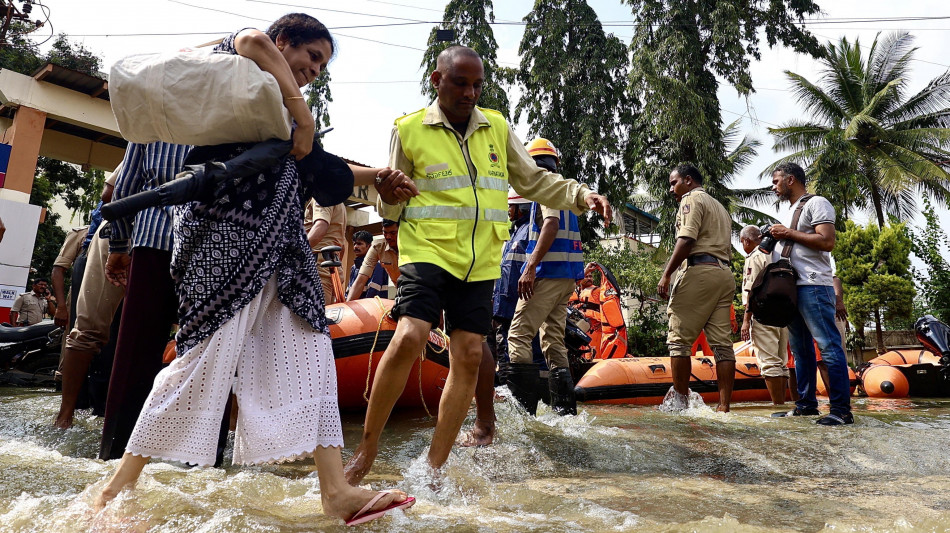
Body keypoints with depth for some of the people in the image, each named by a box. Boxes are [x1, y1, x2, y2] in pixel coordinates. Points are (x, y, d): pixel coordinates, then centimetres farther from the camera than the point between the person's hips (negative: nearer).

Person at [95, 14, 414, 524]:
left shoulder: (285, 107, 30)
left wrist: (374, 178, 21)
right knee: (211, 354, -11)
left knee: (309, 351, -4)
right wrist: (301, 112, -13)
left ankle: (335, 490, -6)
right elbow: (250, 40, -16)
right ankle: (119, 487, 3)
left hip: (275, 244, 9)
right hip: (231, 229, -8)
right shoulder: (247, 70, 9)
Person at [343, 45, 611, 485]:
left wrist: (582, 195, 3)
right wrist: (388, 195, -14)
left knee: (468, 357, 0)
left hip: (479, 262, 4)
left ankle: (435, 465, 13)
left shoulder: (497, 128, 12)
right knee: (408, 338, -23)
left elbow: (534, 181, 16)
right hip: (427, 251, -4)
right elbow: (390, 207, 7)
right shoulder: (410, 129, 2)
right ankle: (366, 449, -4)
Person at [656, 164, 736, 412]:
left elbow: (686, 240, -14)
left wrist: (666, 275, -15)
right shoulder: (720, 207, 29)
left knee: (679, 339, -6)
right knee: (721, 342, 3)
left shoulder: (692, 199, 1)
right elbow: (727, 248, 22)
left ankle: (680, 401, -6)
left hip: (699, 271, -9)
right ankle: (724, 406, 1)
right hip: (724, 273, 9)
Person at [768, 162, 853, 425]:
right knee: (800, 349, 10)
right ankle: (806, 404, 16)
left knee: (829, 346, -10)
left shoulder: (816, 203, -3)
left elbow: (827, 241, -15)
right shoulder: (791, 211, 24)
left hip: (813, 285, -10)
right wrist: (778, 239, 9)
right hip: (793, 286, 10)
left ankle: (841, 409, -8)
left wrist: (789, 233, -10)